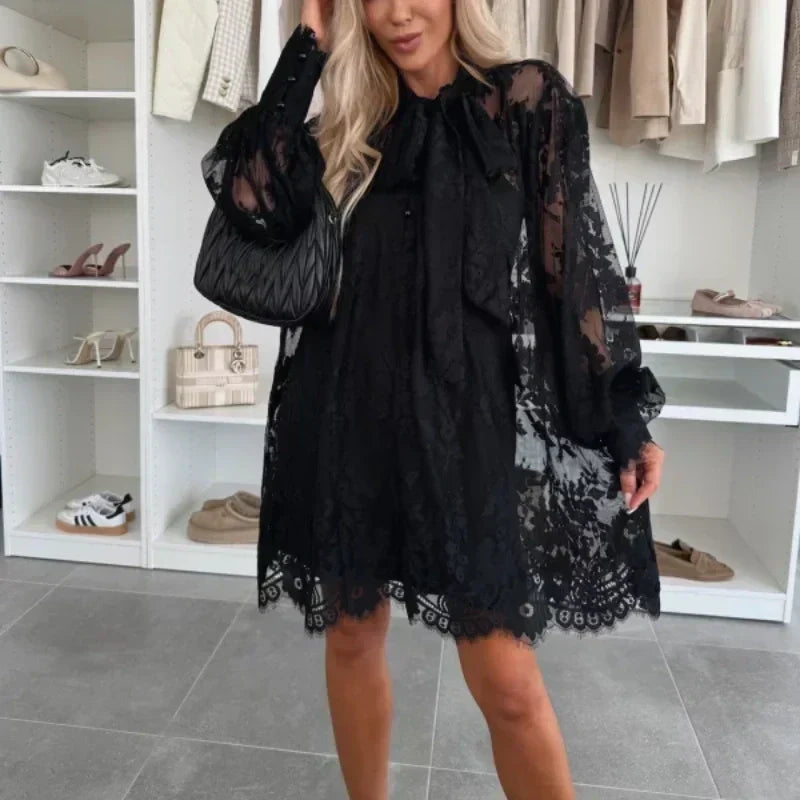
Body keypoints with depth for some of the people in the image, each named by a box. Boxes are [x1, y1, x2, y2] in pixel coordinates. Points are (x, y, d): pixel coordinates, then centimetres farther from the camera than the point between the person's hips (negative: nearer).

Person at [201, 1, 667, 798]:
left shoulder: (529, 101, 3)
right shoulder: (348, 122, 11)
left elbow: (581, 258, 0)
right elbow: (251, 200, -6)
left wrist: (625, 418, -3)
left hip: (469, 413, -3)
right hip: (349, 411, 4)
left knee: (506, 680, -3)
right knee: (351, 636, 15)